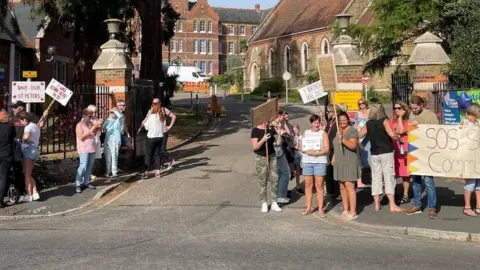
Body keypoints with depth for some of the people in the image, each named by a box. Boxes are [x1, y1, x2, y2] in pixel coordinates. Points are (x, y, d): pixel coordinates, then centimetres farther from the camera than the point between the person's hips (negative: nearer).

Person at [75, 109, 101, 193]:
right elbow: (81, 137, -18)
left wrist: (98, 128, 2)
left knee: (89, 166, 7)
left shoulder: (91, 123, 11)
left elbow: (94, 134, 19)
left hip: (91, 149, 7)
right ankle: (78, 184, -6)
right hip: (84, 149, -7)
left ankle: (86, 182, 15)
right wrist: (90, 130, -23)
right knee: (83, 166, -12)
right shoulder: (80, 125, -8)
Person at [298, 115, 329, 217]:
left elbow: (326, 149, -5)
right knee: (308, 184, 5)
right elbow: (301, 147, 10)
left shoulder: (323, 133, 3)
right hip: (307, 161, 3)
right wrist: (307, 151, -10)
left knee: (319, 185, -3)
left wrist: (315, 152, -16)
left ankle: (320, 209, 0)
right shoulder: (306, 133, 13)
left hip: (320, 162, -3)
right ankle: (308, 207, 13)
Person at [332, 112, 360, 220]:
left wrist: (342, 139, -35)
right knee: (342, 187, 9)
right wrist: (334, 157, 16)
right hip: (339, 163, 8)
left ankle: (353, 212, -9)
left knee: (349, 187, -10)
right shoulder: (339, 131, 16)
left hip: (349, 163, -8)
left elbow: (353, 145, -23)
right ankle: (345, 209, 16)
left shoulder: (352, 131, -9)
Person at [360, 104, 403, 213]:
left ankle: (377, 204, 13)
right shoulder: (384, 121, -6)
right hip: (386, 152, -4)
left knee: (376, 177, 10)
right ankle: (392, 205, -5)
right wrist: (399, 138, -2)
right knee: (389, 177, -2)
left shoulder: (368, 124, 6)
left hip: (374, 154, 4)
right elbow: (392, 134, -19)